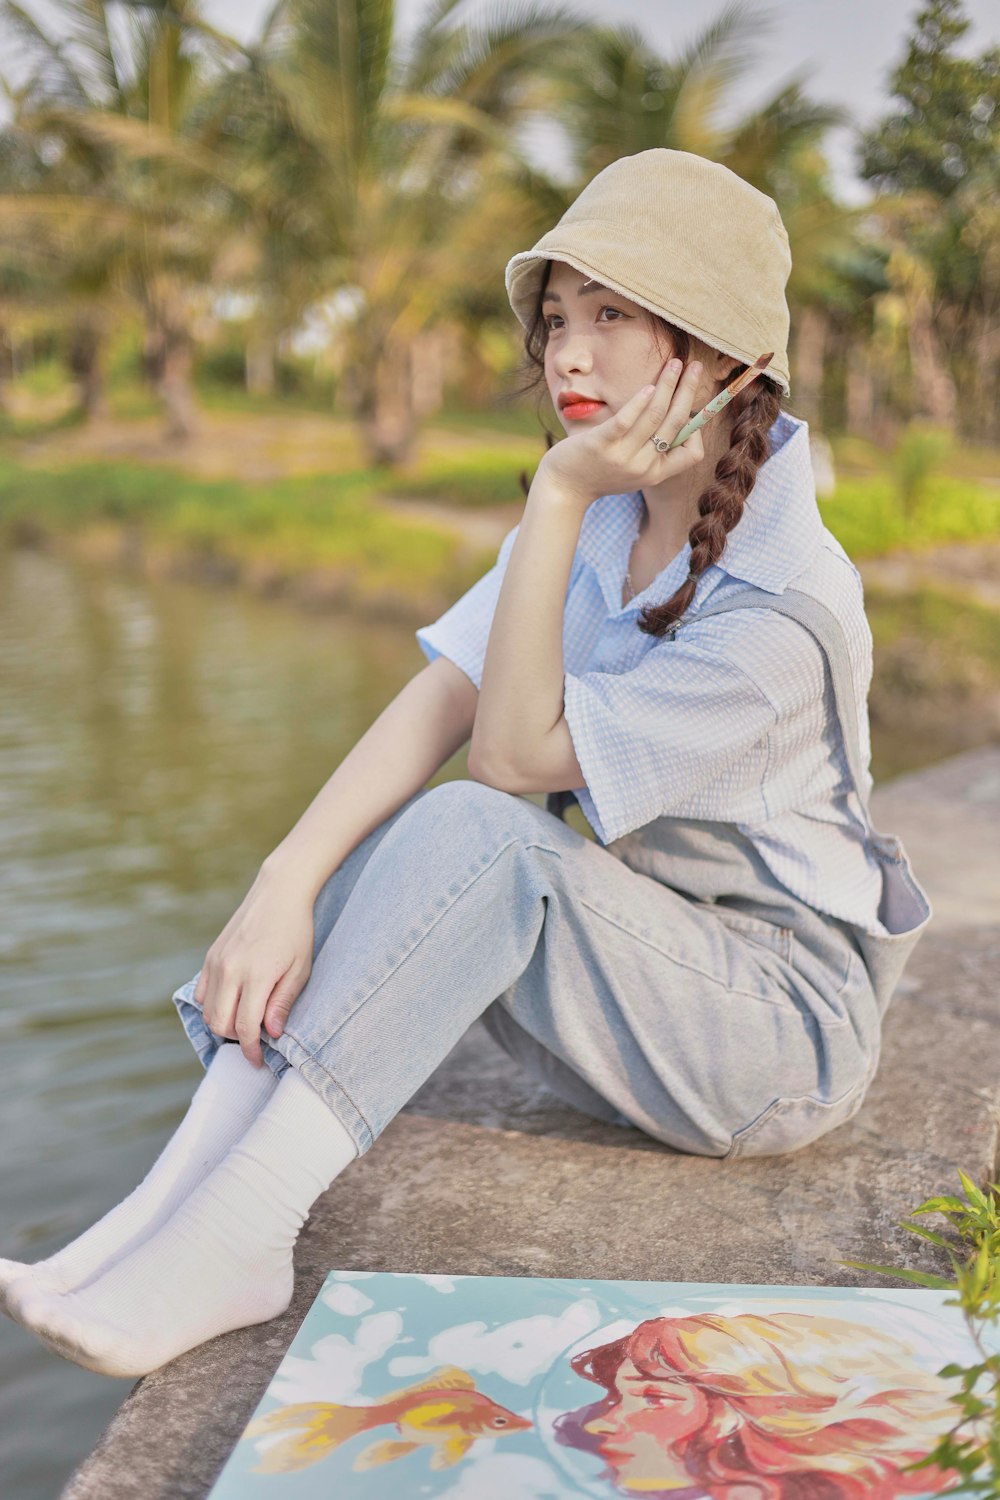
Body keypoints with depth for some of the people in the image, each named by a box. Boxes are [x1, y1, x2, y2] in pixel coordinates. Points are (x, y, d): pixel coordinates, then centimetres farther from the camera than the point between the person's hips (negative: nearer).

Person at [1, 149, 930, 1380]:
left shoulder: (784, 603, -24)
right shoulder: (602, 512, 1)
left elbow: (512, 753, -21)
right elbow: (438, 702, -11)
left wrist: (557, 498, -25)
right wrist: (285, 881, -24)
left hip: (788, 1022, -7)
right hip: (629, 971, 7)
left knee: (474, 829, -31)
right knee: (367, 831, -16)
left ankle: (230, 1231, -31)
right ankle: (178, 1203, -24)